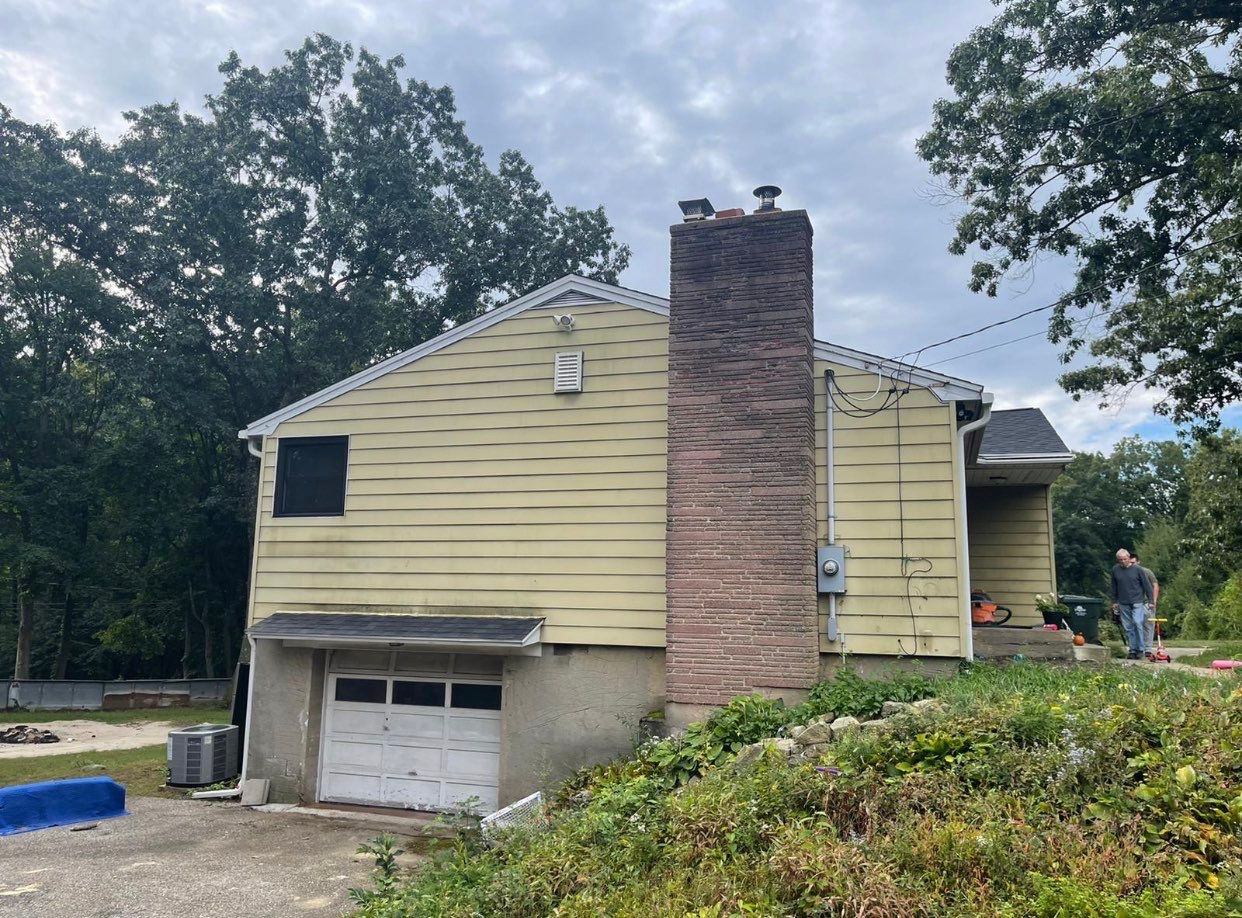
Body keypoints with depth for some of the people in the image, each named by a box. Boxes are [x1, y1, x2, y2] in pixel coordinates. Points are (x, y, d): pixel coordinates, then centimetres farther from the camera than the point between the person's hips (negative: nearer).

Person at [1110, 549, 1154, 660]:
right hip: (1123, 604, 3)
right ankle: (1132, 650, 13)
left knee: (1138, 623, -15)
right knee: (1128, 627, 5)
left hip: (1137, 602, -3)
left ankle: (1140, 649, -6)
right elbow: (1113, 587, 14)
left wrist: (1150, 600, 0)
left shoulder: (1136, 569, -3)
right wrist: (1114, 601, 13)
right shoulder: (1115, 569, 5)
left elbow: (1146, 585, 2)